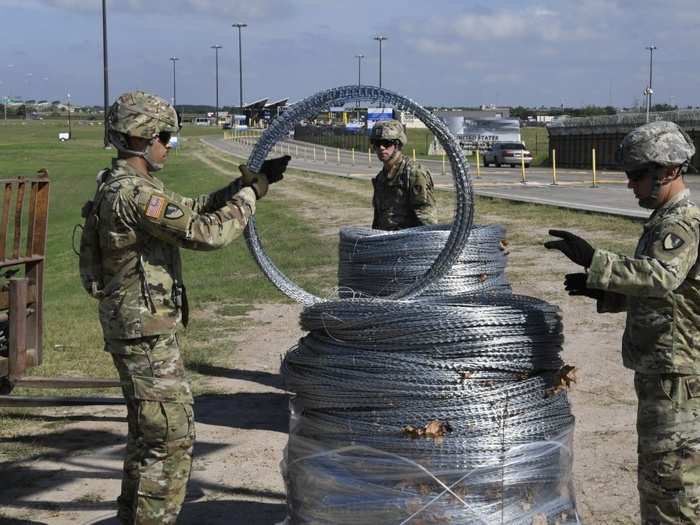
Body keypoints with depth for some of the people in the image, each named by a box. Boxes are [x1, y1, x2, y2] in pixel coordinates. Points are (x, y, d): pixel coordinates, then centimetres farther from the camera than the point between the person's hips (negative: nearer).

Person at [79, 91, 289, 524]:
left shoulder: (126, 187, 12)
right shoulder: (134, 195, -21)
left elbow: (195, 210, 18)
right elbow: (206, 233, -24)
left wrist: (251, 181, 10)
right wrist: (251, 193, -10)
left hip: (140, 329, 11)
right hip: (146, 331, -11)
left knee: (149, 432, 20)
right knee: (173, 438, -5)